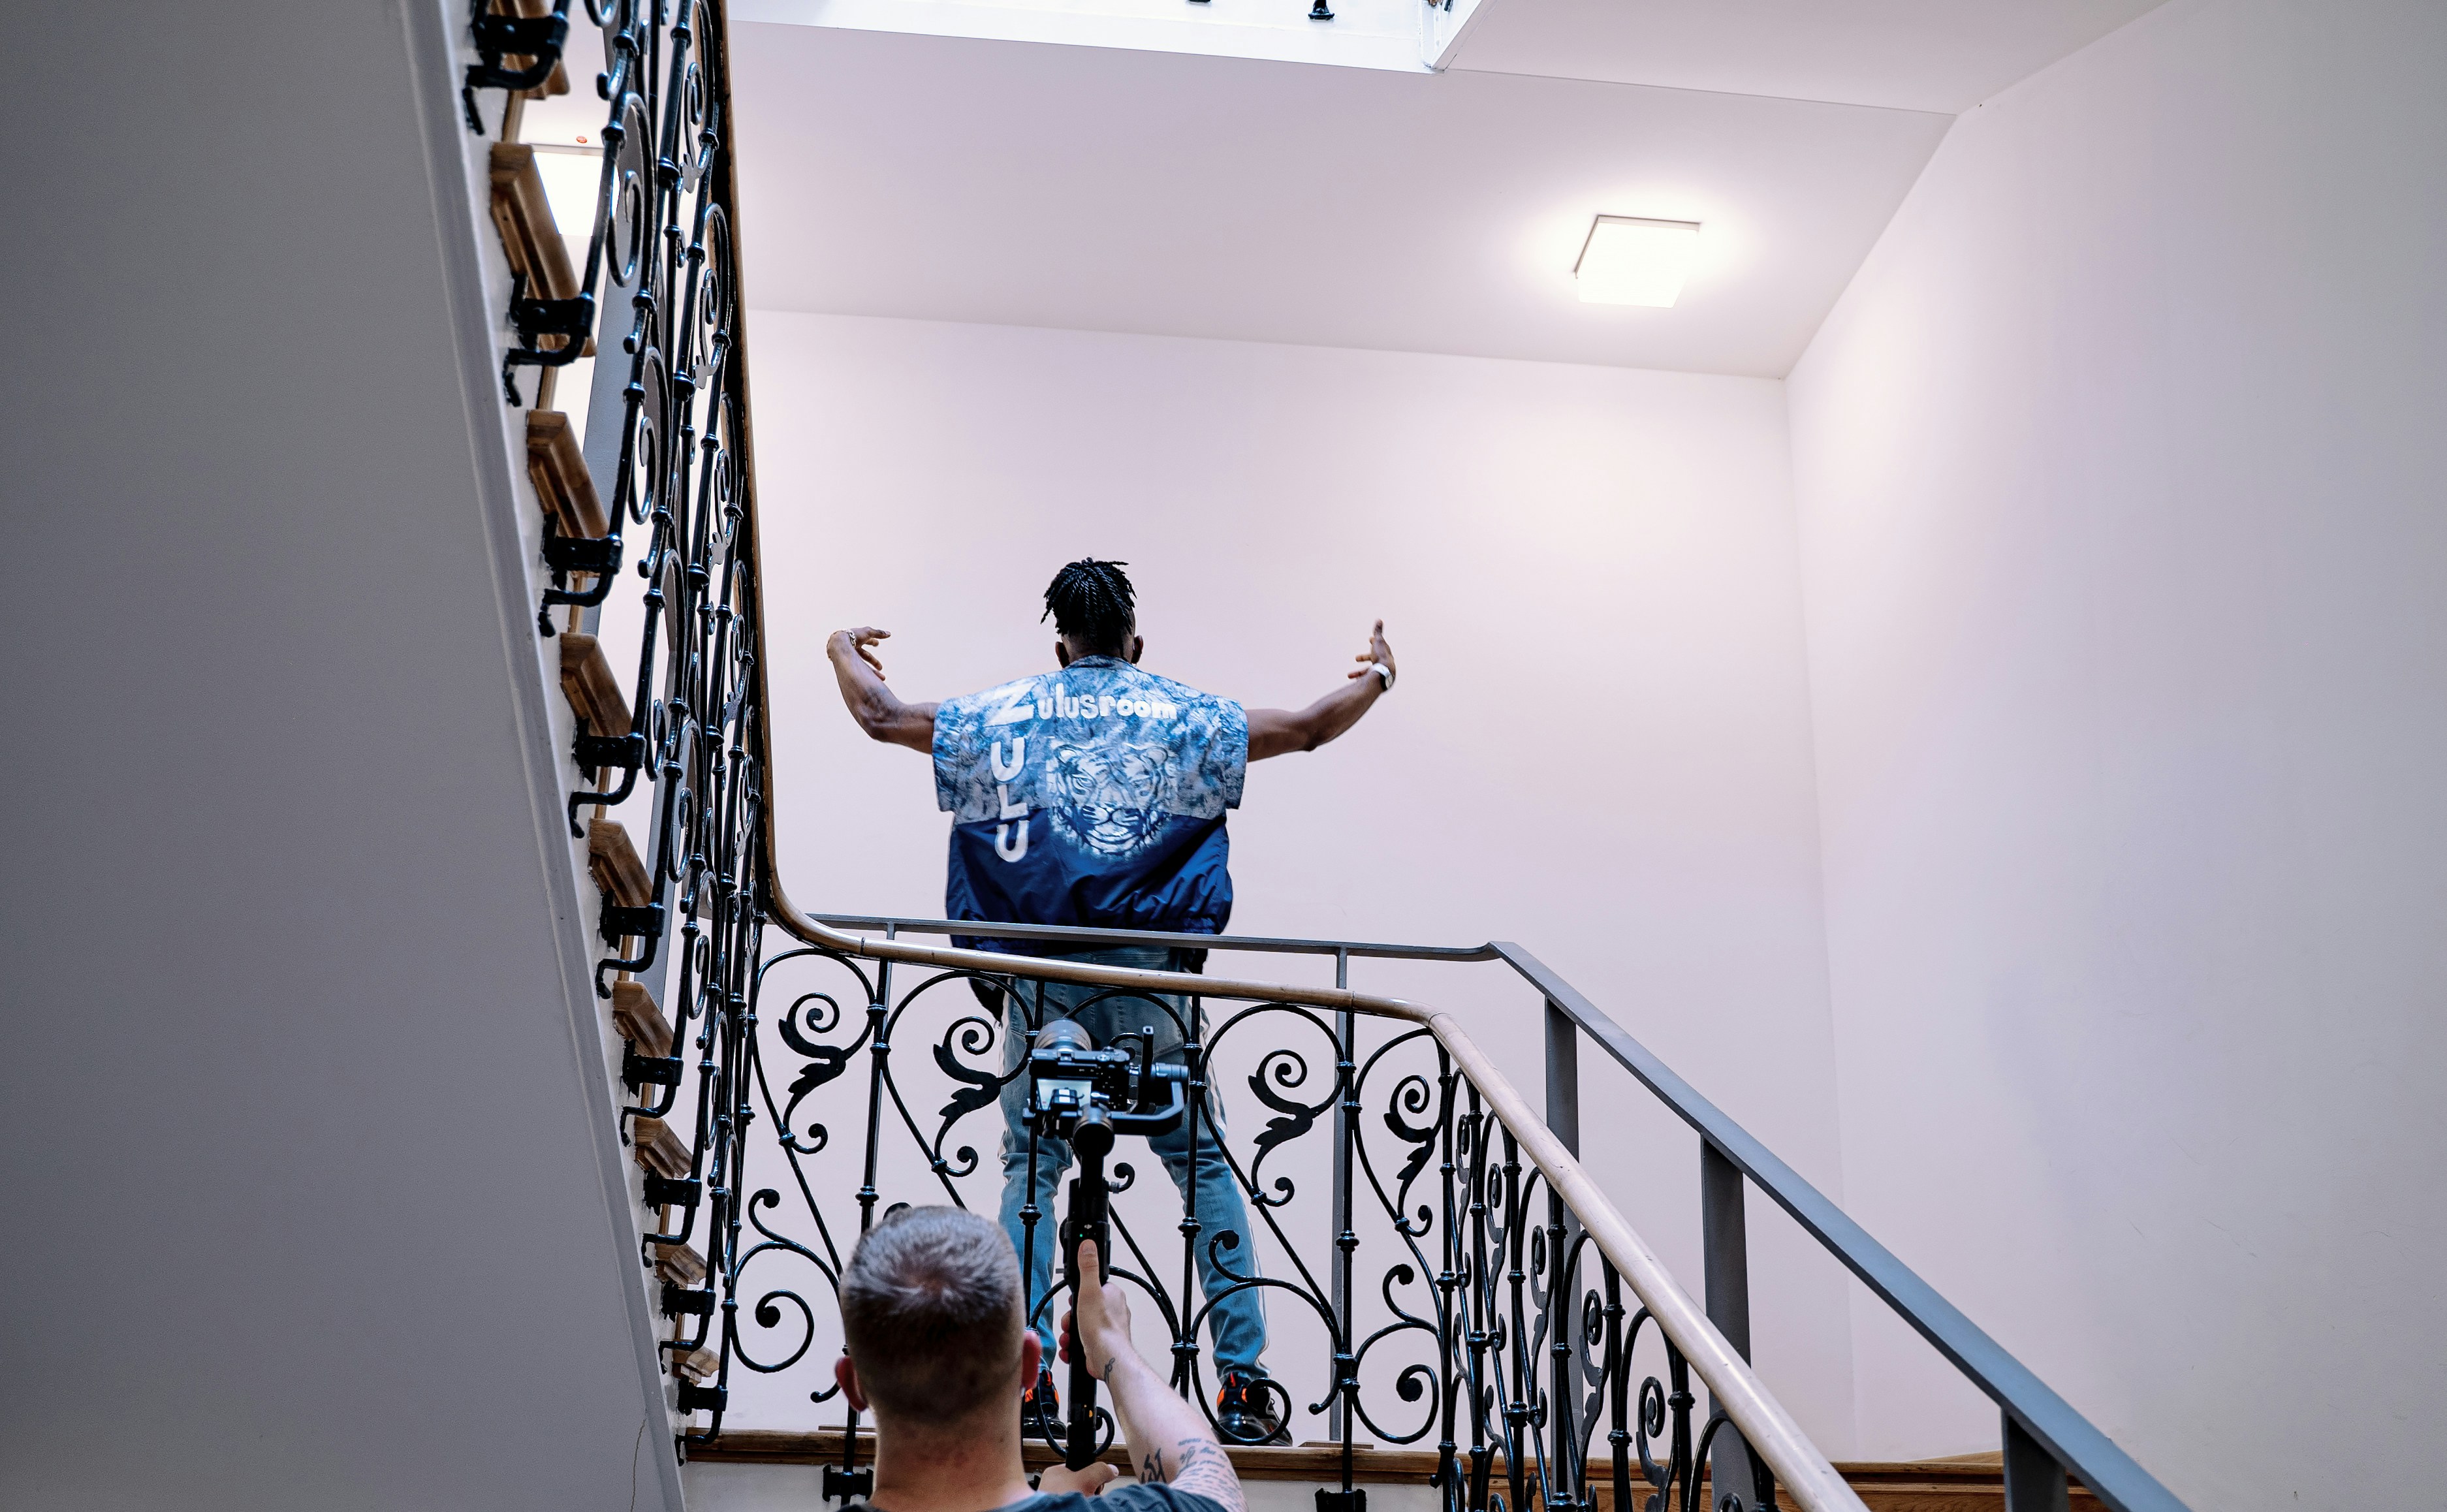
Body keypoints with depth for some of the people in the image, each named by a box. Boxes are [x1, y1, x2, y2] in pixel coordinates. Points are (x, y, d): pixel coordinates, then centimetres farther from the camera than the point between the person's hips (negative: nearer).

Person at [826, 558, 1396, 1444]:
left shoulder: (1001, 716, 12)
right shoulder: (1183, 714, 9)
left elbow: (881, 717, 18)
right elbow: (1308, 728, 12)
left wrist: (844, 652, 39)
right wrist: (1375, 677, 31)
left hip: (1036, 971, 1)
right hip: (1148, 970, -1)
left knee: (1031, 1166, 10)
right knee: (1205, 1164, 4)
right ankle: (1244, 1384, 3)